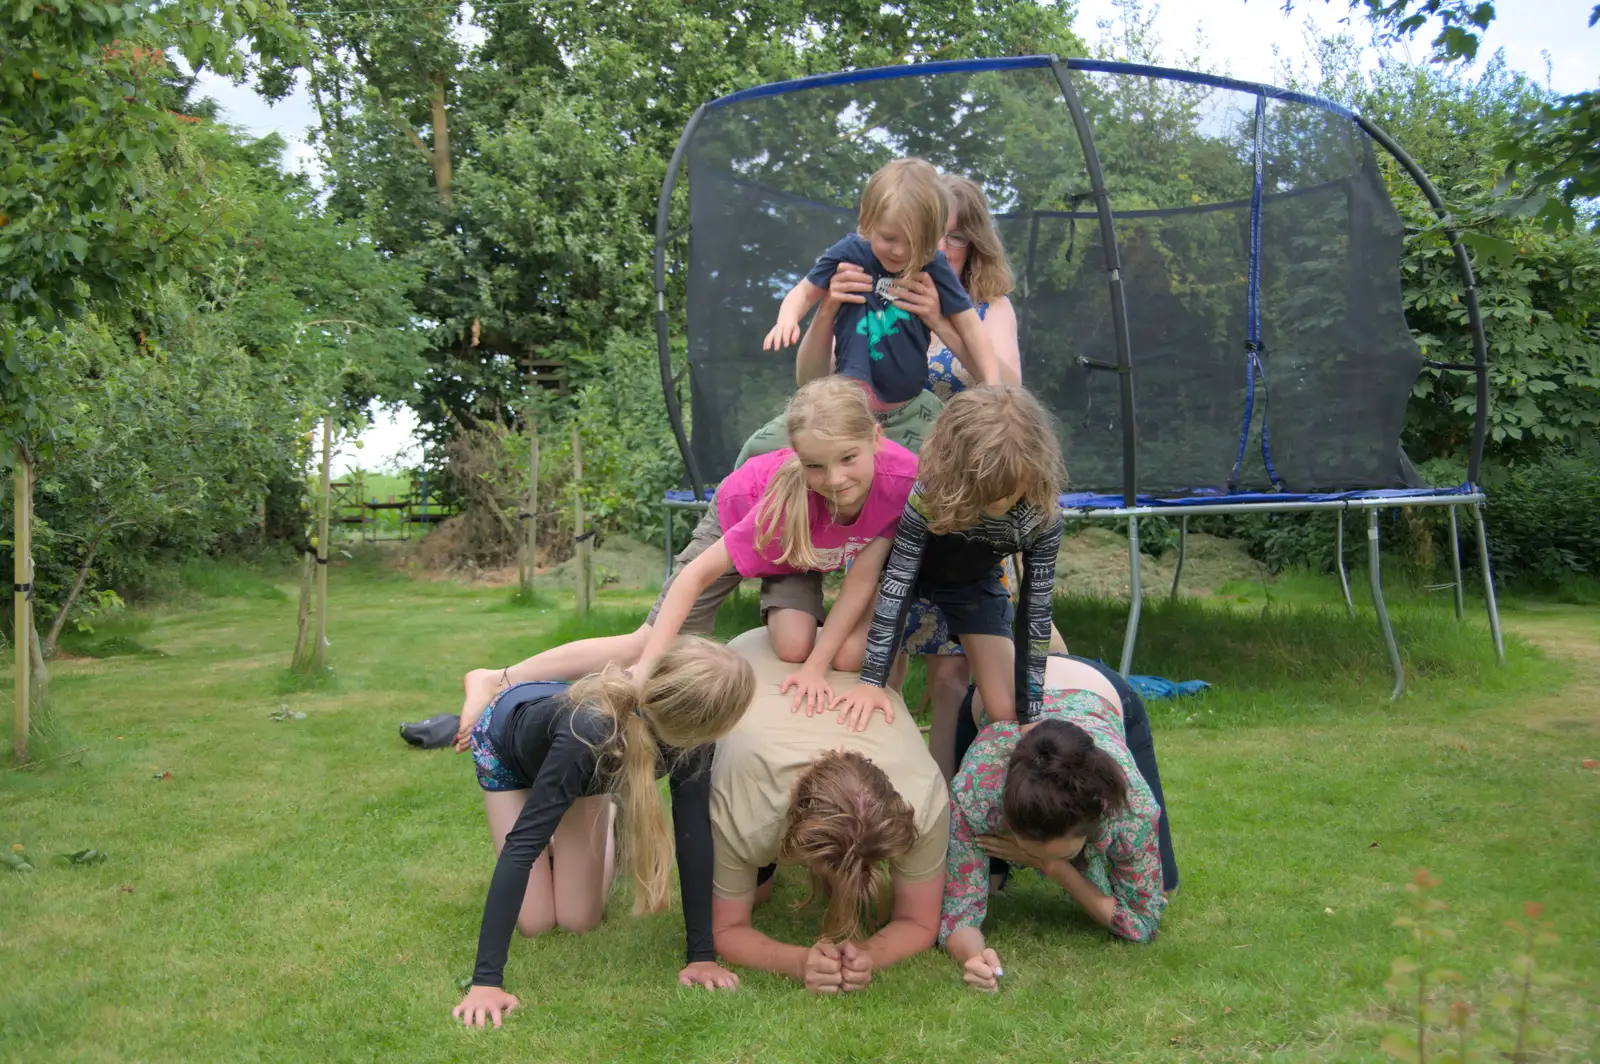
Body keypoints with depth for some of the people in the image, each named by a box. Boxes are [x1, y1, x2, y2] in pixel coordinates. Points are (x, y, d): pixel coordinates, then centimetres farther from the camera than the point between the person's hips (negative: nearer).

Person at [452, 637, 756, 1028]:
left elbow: (694, 834, -28)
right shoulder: (587, 737, -48)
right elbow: (521, 845, -45)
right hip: (507, 746, -3)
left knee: (578, 919, 0)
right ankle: (555, 844, 24)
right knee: (536, 921, -4)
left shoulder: (684, 733, -35)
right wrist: (485, 980, -48)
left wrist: (702, 954, -30)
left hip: (592, 764, 4)